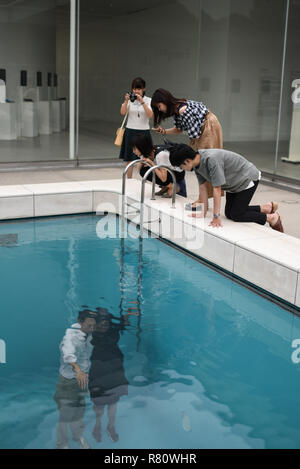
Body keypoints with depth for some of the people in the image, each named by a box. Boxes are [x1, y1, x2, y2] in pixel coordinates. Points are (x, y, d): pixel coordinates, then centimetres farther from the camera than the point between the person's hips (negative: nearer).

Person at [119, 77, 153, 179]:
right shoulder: (130, 100, 4)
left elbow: (150, 115, -15)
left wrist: (142, 102, -23)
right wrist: (126, 101, -23)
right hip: (130, 132, 1)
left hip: (144, 132, -1)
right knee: (129, 159, 3)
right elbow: (122, 112, -10)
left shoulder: (148, 100, 1)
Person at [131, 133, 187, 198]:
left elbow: (163, 178, -34)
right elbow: (139, 170, 0)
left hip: (178, 173, -8)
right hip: (168, 170, 8)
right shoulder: (146, 154, -10)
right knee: (143, 170, -9)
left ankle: (172, 187, -9)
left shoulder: (161, 154, -33)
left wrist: (151, 163, -31)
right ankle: (165, 187, 4)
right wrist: (142, 162, -22)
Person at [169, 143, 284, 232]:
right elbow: (203, 188, -3)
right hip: (233, 184, 9)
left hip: (248, 179, -9)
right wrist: (203, 211, -2)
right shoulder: (196, 162, -11)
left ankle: (272, 217, 6)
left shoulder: (211, 160, -37)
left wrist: (216, 217, -31)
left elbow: (217, 189, -34)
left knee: (236, 215, -8)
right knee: (229, 213, 10)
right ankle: (267, 207, 21)